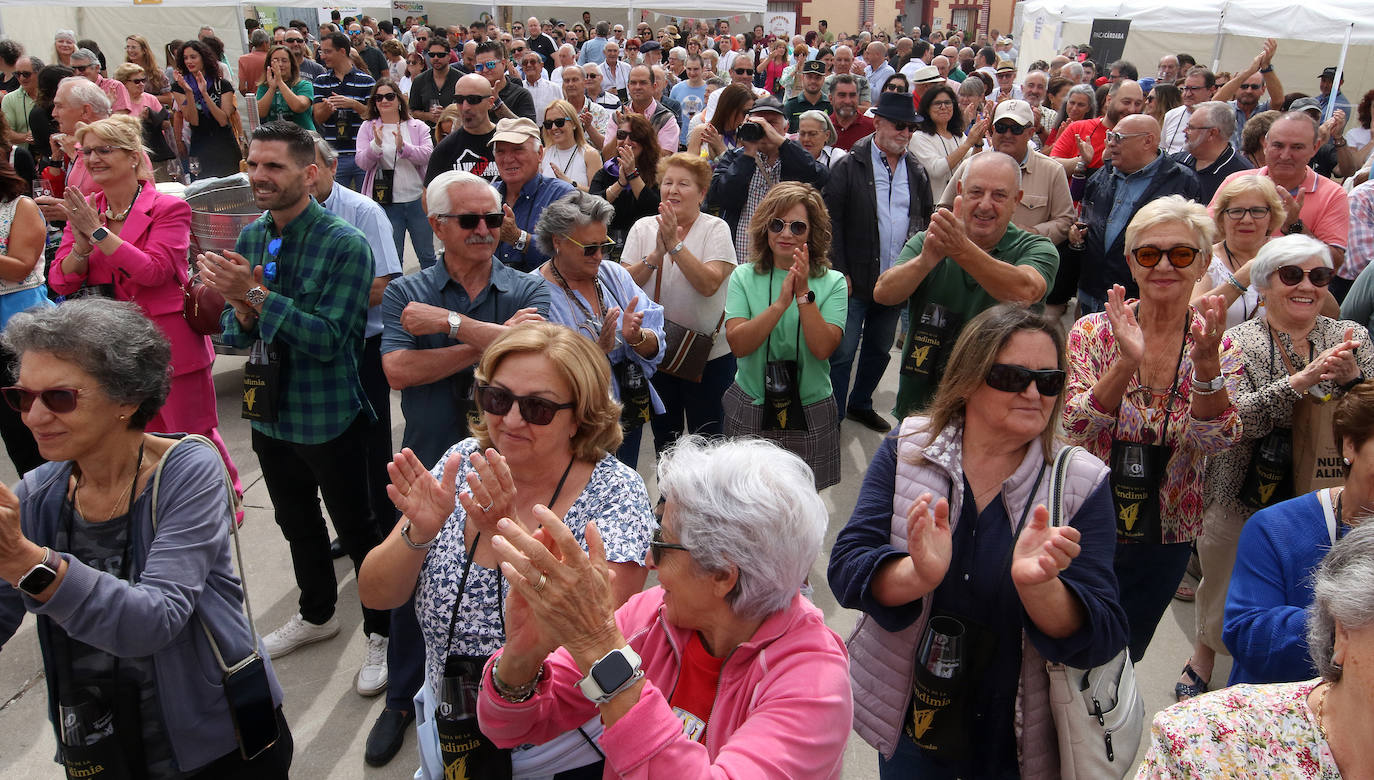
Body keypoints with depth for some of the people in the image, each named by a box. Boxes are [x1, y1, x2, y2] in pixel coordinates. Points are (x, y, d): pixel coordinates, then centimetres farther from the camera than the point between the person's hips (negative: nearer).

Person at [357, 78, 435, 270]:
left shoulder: (418, 126, 5)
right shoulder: (368, 128, 6)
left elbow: (427, 155, -9)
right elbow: (362, 162, -5)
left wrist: (403, 147, -26)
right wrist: (376, 145, -23)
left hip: (417, 200, 0)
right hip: (385, 202, 0)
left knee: (427, 256, 8)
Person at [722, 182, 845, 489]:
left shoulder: (832, 282, -4)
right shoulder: (744, 277, -2)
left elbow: (823, 348, -16)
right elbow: (738, 343, -15)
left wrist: (804, 293, -23)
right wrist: (781, 302, -24)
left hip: (810, 416, 0)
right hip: (750, 412, 1)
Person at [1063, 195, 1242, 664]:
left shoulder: (1219, 346, -6)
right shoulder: (1094, 332, -12)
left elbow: (1217, 440, -19)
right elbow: (1077, 430, -21)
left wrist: (1206, 363, -35)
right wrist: (1126, 363, -36)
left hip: (1162, 541, 2)